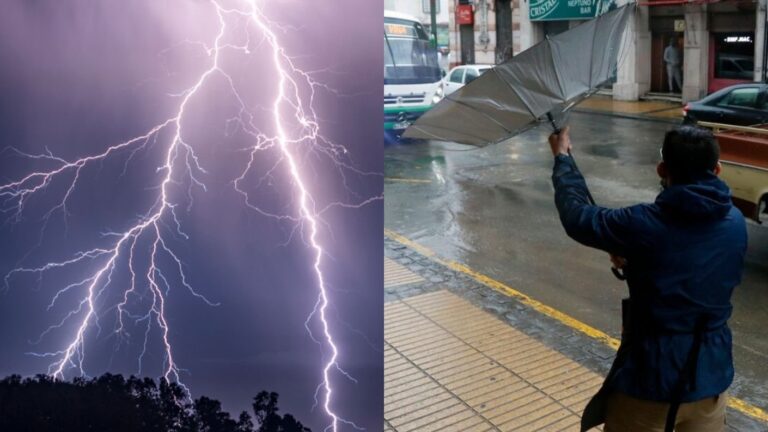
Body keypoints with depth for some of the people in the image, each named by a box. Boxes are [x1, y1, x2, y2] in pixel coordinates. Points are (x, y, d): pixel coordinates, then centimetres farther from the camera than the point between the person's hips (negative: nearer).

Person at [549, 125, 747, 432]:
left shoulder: (644, 224, -21)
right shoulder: (735, 224, -5)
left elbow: (578, 217, -6)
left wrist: (562, 156, 7)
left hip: (651, 379, -4)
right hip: (711, 376, 5)